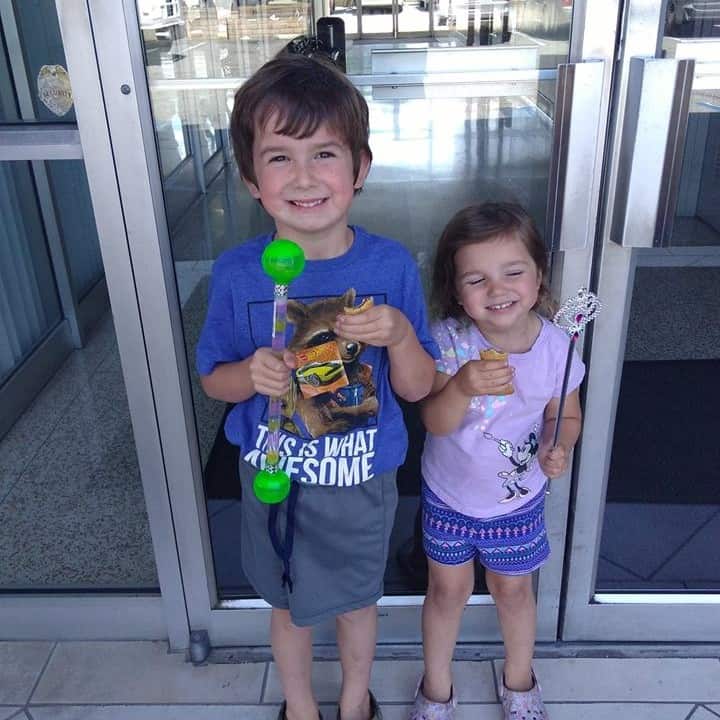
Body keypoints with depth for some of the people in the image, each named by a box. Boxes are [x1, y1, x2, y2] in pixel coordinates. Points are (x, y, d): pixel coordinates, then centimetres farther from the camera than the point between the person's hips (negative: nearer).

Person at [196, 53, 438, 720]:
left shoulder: (391, 265, -17)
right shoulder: (236, 273, -16)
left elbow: (417, 389, -9)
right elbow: (214, 379, -3)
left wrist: (400, 334, -30)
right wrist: (252, 375, -25)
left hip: (361, 481, 0)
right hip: (274, 478, 0)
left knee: (356, 600, 24)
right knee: (289, 604, 24)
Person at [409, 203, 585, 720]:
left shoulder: (556, 346, -19)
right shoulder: (451, 340, -23)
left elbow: (566, 414, -2)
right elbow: (435, 422, -26)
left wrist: (559, 447, -24)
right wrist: (463, 387, -46)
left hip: (518, 500, 1)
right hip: (449, 495, 0)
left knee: (512, 589, 21)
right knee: (448, 589, 18)